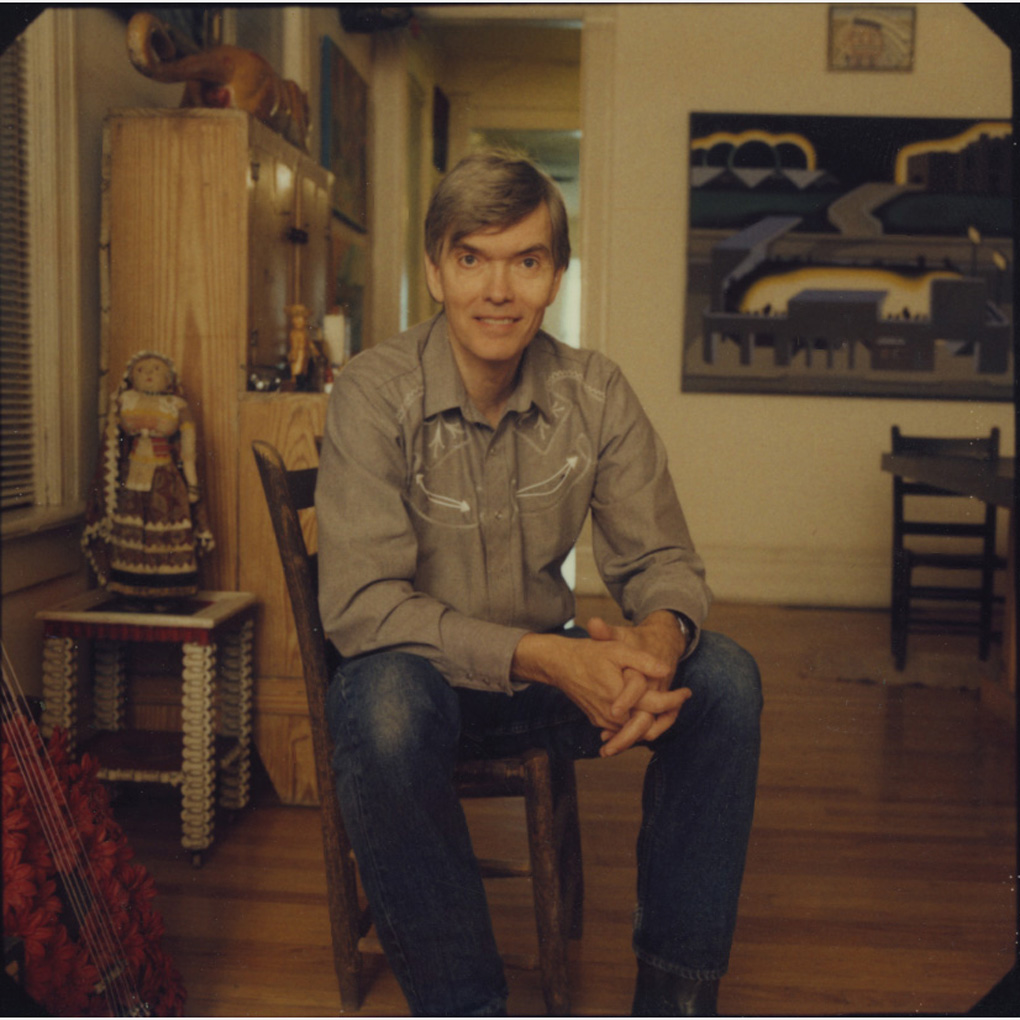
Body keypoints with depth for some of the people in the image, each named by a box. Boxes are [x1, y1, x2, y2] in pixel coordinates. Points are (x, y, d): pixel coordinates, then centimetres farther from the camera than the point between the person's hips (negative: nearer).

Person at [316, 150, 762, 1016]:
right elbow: (360, 604, -23)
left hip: (550, 669, 4)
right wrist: (544, 657, -33)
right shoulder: (376, 394, -16)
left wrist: (658, 636, -28)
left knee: (724, 678, -18)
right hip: (419, 673, -3)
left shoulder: (594, 392, -4)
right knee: (385, 706, -37)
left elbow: (662, 561, -2)